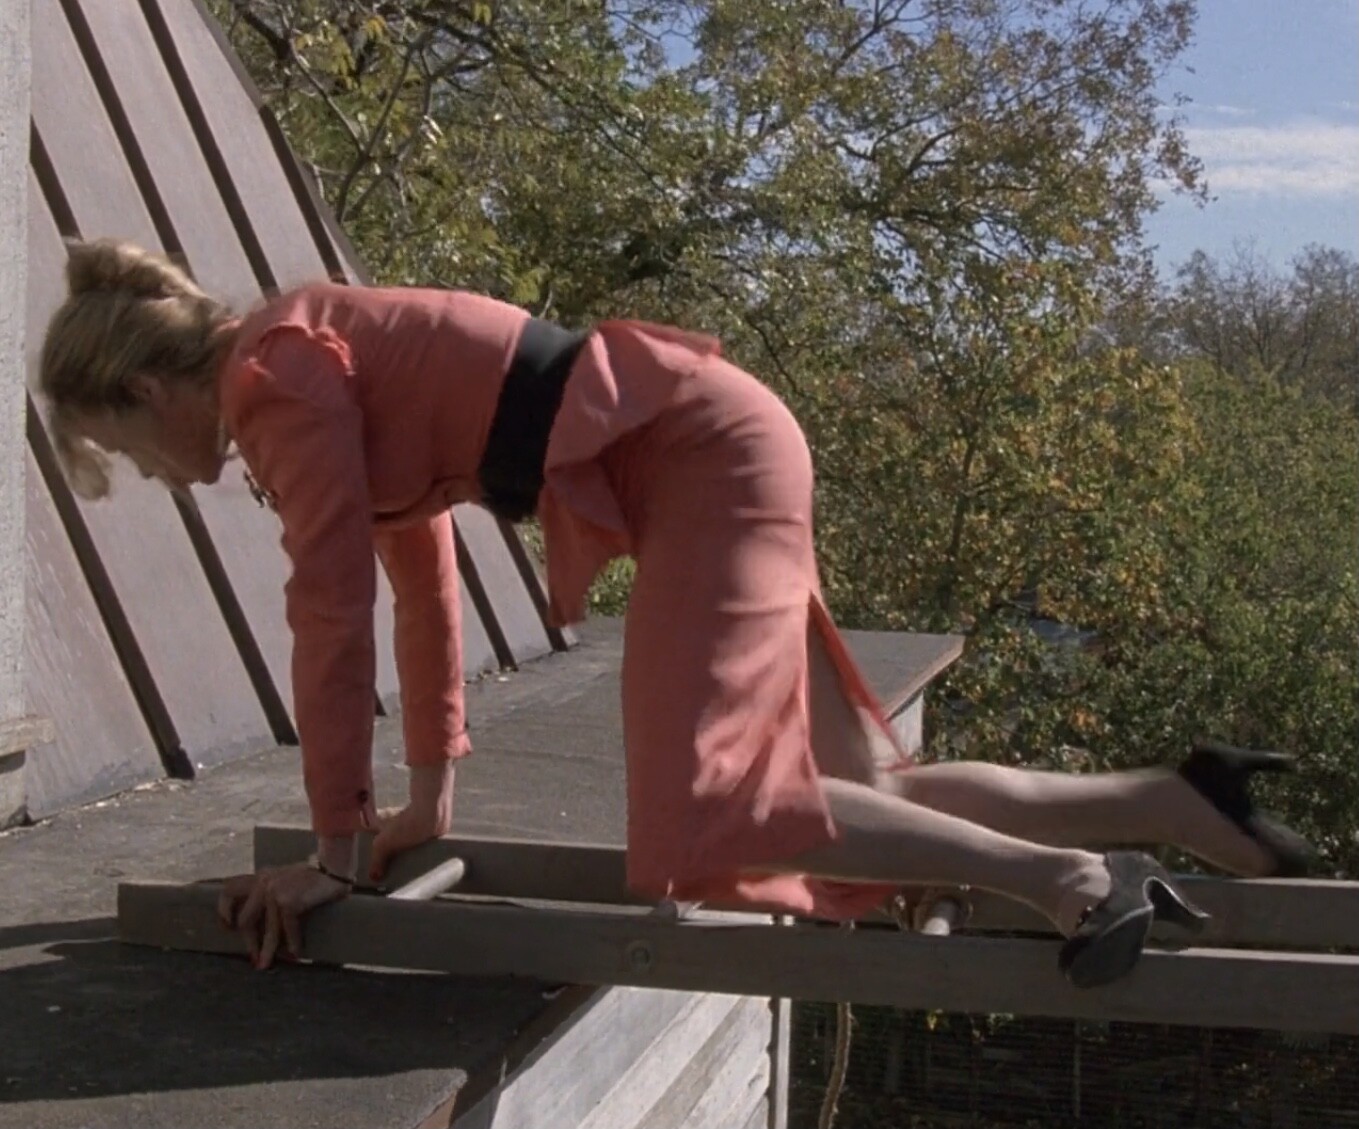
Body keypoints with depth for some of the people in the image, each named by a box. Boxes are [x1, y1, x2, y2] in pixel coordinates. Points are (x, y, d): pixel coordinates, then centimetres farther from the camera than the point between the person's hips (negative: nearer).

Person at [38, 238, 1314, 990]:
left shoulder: (272, 372, -9)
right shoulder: (322, 369, 20)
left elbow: (332, 609, -12)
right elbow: (420, 579, 25)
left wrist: (334, 847, -5)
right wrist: (430, 797, 29)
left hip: (701, 453, -10)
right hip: (705, 457, 10)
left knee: (696, 825, -20)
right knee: (856, 794, 8)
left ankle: (1066, 878, -15)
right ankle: (1177, 806, 11)